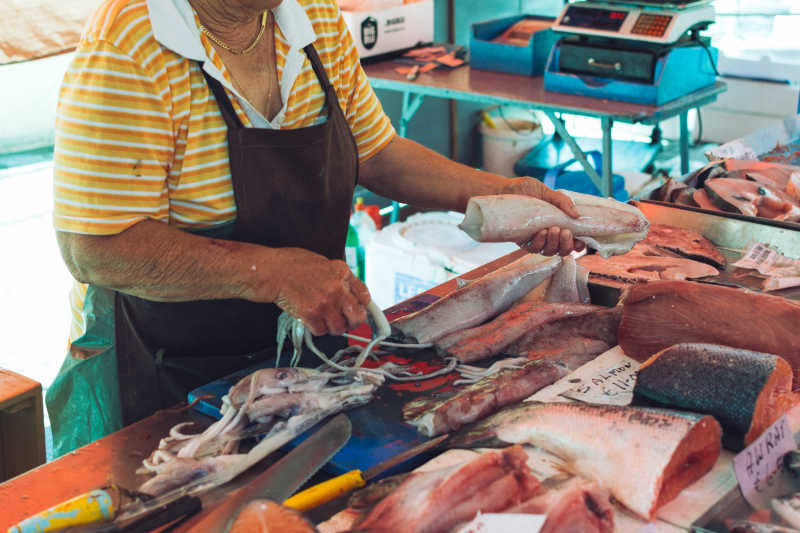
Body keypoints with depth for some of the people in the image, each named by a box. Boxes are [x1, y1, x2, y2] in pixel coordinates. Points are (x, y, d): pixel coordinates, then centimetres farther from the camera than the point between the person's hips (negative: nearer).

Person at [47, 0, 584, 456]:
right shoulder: (125, 46, -24)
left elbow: (378, 154, 11)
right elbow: (95, 250, -28)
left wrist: (499, 192, 0)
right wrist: (275, 273, -32)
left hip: (297, 348, 7)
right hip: (160, 379, -6)